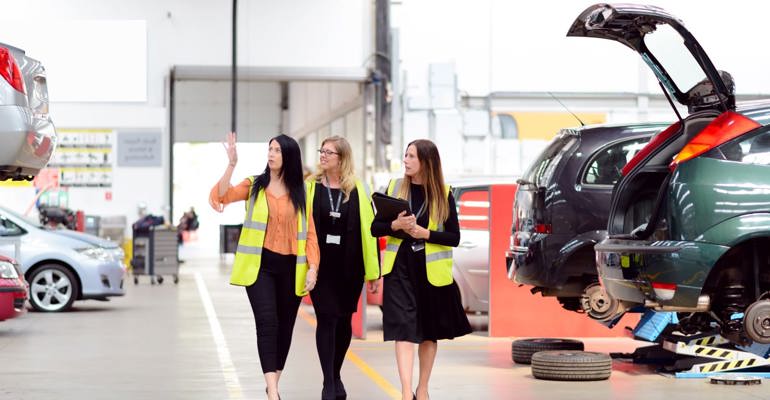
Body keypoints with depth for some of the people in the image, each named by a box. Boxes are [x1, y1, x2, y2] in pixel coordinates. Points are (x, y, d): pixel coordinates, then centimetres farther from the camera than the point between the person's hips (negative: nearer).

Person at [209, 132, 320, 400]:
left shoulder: (300, 193, 7)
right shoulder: (254, 185, 4)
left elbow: (310, 234, 6)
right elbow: (221, 196, -12)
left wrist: (312, 268, -4)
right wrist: (232, 164, -23)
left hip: (290, 267, 2)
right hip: (260, 264, -2)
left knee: (285, 325, 9)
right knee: (267, 322, -16)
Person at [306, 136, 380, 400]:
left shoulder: (357, 191, 1)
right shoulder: (310, 187, 0)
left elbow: (368, 229, 1)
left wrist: (374, 271, -2)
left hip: (349, 266, 1)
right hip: (320, 265, -1)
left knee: (344, 321, 10)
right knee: (327, 319, -6)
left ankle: (336, 375, 29)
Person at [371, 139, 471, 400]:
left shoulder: (443, 195, -2)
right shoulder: (395, 188, 3)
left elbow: (454, 237, -4)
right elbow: (375, 228, 5)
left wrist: (424, 233, -17)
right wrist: (395, 225, -15)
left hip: (432, 270, 0)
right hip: (400, 268, 0)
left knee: (429, 332, 12)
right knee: (404, 329, -12)